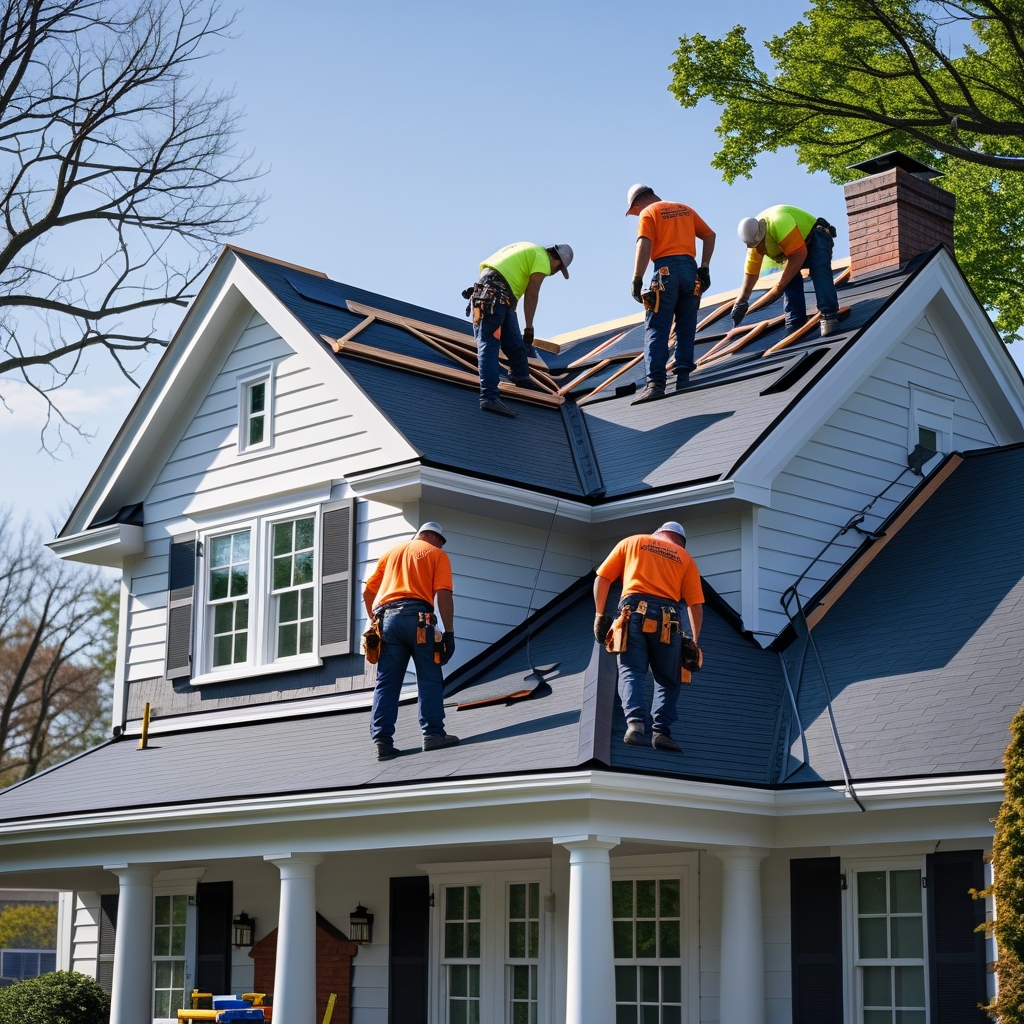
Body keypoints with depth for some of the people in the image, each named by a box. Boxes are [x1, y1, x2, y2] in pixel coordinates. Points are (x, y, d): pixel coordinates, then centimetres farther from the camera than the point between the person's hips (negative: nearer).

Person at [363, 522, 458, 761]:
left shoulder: (391, 552, 25)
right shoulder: (436, 555, 12)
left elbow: (367, 592, 21)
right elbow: (443, 594, -3)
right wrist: (449, 632, -4)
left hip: (387, 619, 4)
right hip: (417, 618, -4)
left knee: (386, 683, 3)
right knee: (429, 678, 3)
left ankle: (382, 741, -5)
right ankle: (433, 733, -3)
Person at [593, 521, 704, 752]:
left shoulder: (631, 542, 22)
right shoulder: (685, 558, 21)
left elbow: (602, 579, 14)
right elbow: (695, 605, 13)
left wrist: (600, 615, 17)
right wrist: (694, 640, 18)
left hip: (634, 611, 0)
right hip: (667, 618, 0)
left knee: (631, 672, -3)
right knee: (667, 680, 10)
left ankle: (635, 722, -24)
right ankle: (661, 731, -6)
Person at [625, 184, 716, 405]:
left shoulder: (648, 213, 5)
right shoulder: (685, 209, 22)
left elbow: (644, 244, -11)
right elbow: (709, 235, 21)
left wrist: (637, 279, -15)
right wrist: (704, 268, 19)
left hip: (666, 270, -5)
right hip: (690, 269, 5)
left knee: (656, 330, -8)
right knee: (685, 329, 12)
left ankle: (656, 383, -20)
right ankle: (683, 377, 4)